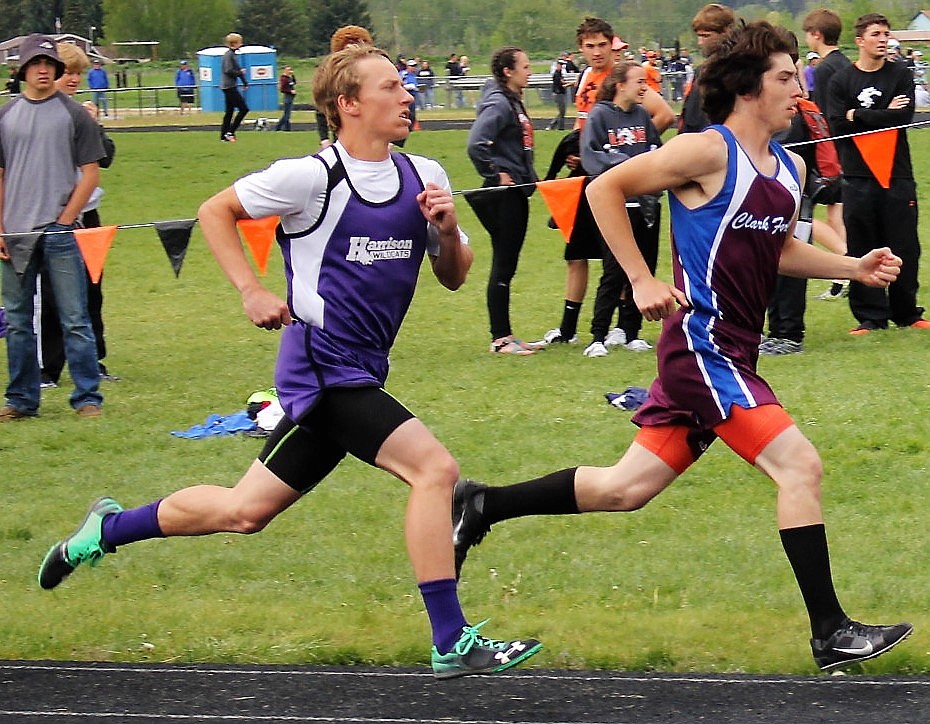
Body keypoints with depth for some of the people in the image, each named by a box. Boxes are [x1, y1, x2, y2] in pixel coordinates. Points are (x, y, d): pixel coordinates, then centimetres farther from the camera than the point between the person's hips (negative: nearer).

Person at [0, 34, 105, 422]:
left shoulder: (74, 114, 1)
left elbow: (90, 173, 0)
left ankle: (87, 398, 2)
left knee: (74, 320, -3)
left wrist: (65, 221, -7)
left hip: (60, 233, -3)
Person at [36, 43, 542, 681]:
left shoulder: (424, 177, 7)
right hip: (324, 364, -7)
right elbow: (216, 212, 2)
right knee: (434, 467, -21)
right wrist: (252, 292, -6)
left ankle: (108, 530, 33)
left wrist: (447, 232, -8)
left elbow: (454, 277, 13)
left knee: (244, 511, 13)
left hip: (359, 375, 7)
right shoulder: (312, 177, -11)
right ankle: (453, 645, -17)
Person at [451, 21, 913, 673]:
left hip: (733, 355, 9)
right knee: (799, 465, -15)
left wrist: (854, 267, 13)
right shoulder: (708, 151, -11)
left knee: (626, 488, 12)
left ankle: (483, 505, 24)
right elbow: (605, 189, -7)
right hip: (704, 344, -9)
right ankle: (831, 632, -11)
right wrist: (642, 281, -12)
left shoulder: (790, 168, 13)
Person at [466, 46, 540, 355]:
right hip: (502, 196, -10)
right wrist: (495, 175, -18)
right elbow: (476, 145, -27)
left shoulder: (513, 102, 14)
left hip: (517, 194, 10)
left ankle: (505, 335, 17)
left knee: (507, 266, 12)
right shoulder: (498, 103, -16)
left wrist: (530, 179, 13)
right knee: (503, 266, -5)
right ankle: (500, 339, -1)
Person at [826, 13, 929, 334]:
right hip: (857, 176, 0)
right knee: (862, 249, 0)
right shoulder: (841, 80, 5)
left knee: (904, 247, 2)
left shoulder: (901, 75, 6)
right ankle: (870, 316, 7)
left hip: (897, 174, 0)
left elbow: (903, 118, -9)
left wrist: (858, 116, -9)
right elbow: (836, 126, -7)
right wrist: (882, 116, -9)